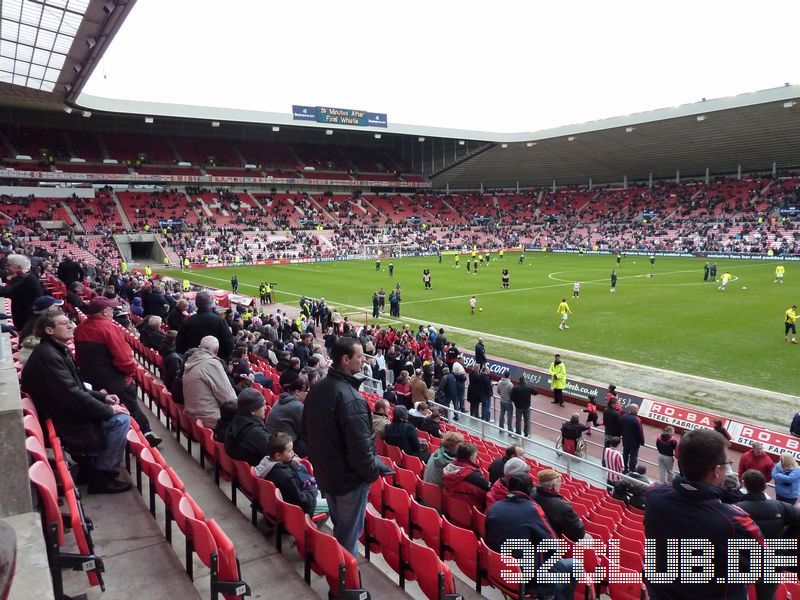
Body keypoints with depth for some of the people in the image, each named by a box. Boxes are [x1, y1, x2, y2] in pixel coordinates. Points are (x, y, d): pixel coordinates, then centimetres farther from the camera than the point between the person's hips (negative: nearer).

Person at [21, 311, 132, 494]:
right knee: (120, 420, -15)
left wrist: (102, 397, 3)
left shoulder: (56, 350, 10)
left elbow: (75, 387, 16)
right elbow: (72, 394, -27)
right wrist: (108, 410, -18)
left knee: (118, 413, 9)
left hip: (66, 412, 10)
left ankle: (95, 465, 16)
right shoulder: (48, 356, -23)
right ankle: (101, 475, -4)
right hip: (65, 423, -10)